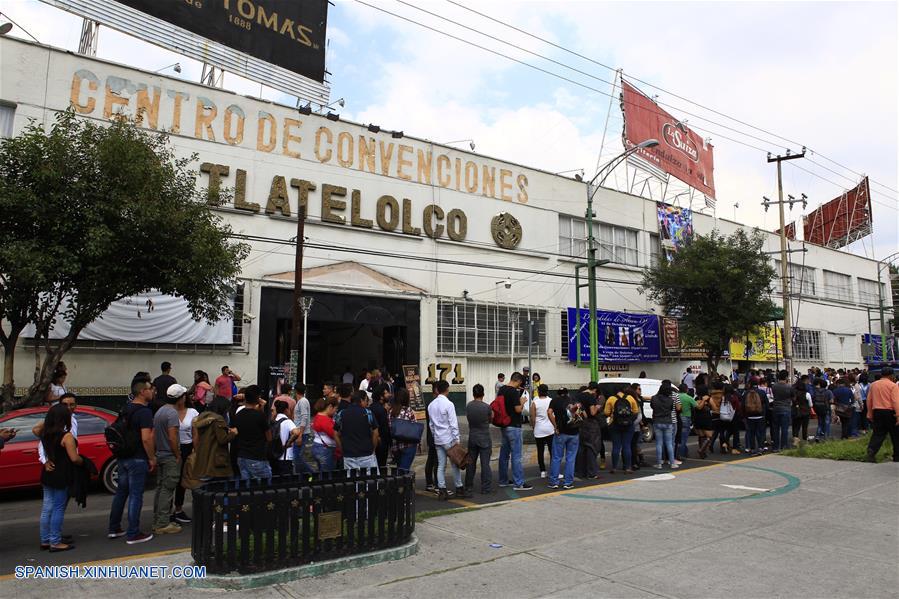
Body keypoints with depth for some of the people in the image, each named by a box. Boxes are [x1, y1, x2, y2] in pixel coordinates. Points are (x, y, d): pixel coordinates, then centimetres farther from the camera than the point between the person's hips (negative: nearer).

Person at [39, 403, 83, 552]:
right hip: (61, 477, -7)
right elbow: (74, 458, -20)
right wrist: (83, 461, -1)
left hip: (47, 475, 7)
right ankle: (55, 542, 5)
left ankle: (45, 540, 21)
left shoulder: (45, 434, 2)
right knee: (58, 509, 0)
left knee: (47, 508, 14)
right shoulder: (66, 436, -19)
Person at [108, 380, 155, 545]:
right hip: (137, 459, -9)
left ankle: (114, 529, 27)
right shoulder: (144, 412, -17)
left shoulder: (126, 409, 11)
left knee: (121, 492, 18)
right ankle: (133, 534, 3)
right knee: (135, 496, -2)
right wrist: (152, 458, -13)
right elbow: (146, 438, -24)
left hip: (123, 456, 9)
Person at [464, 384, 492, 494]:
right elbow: (491, 419, 1)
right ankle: (486, 488, 5)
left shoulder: (468, 406, -5)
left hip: (472, 438, 4)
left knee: (471, 463, 14)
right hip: (484, 439, -4)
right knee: (485, 464, 2)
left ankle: (469, 486, 23)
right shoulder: (486, 407, -15)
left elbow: (468, 418, 6)